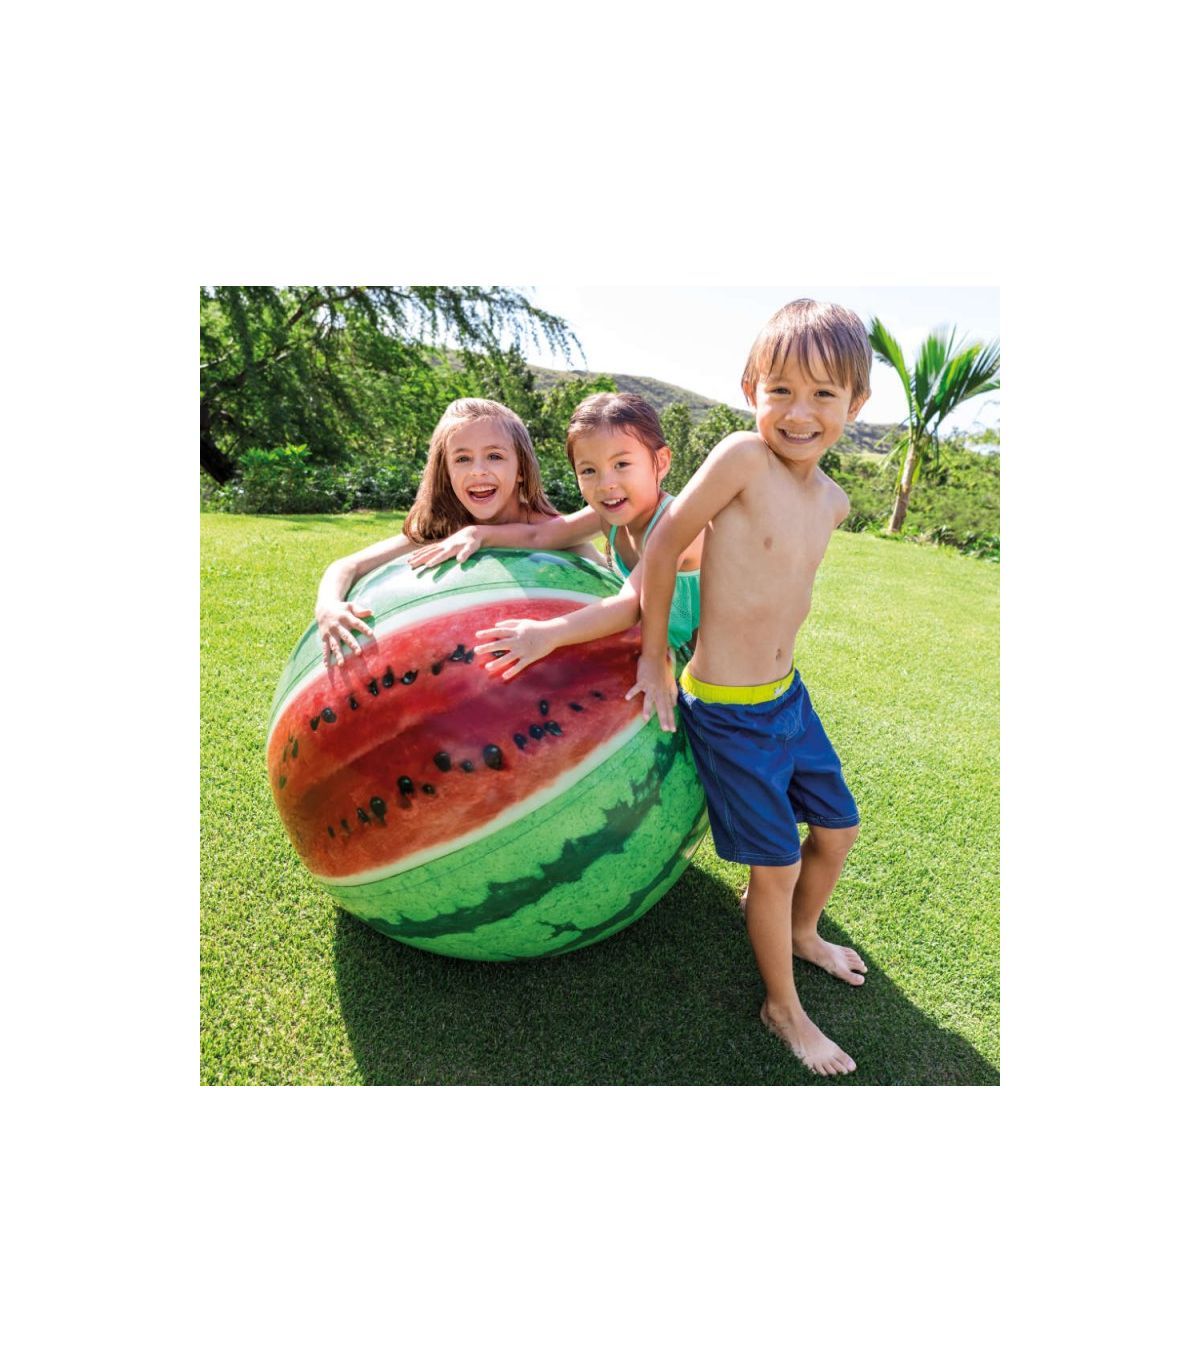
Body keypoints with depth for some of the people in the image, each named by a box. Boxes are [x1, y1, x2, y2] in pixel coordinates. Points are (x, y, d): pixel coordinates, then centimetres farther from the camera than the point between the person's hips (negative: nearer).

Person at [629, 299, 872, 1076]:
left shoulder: (834, 502, 1)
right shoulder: (743, 457, -19)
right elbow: (665, 546, -14)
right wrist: (655, 661, -8)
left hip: (789, 694, 7)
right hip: (728, 715, -7)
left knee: (838, 829, 21)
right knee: (778, 865, 5)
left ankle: (803, 934, 52)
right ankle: (784, 1009, 33)